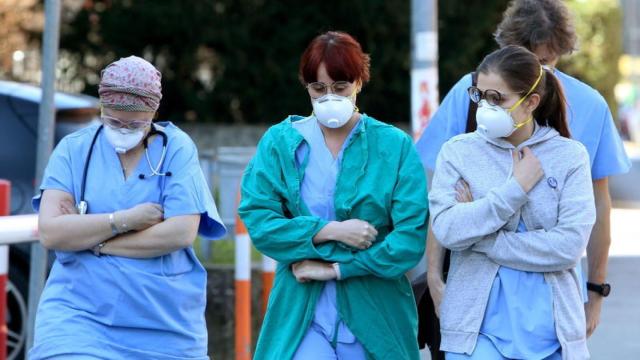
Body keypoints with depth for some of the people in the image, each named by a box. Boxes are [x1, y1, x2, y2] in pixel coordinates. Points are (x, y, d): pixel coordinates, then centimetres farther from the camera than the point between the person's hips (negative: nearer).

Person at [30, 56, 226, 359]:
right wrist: (126, 220, -13)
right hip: (79, 315, 0)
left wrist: (90, 241, -9)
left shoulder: (177, 149, 0)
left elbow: (182, 233, -11)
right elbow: (50, 232, -7)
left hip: (165, 324, 1)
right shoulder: (73, 149, 3)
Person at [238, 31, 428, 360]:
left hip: (374, 317, 0)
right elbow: (257, 220, -4)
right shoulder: (280, 142, 4)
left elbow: (411, 237, -8)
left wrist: (337, 269, -11)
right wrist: (329, 231, -14)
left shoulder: (395, 147, 0)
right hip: (301, 314, 0)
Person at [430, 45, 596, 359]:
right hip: (477, 328, 0)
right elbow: (446, 230, -12)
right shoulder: (457, 151, 1)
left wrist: (482, 240, -10)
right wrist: (516, 188, -12)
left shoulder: (570, 155, 0)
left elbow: (570, 245, -11)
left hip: (549, 332, 0)